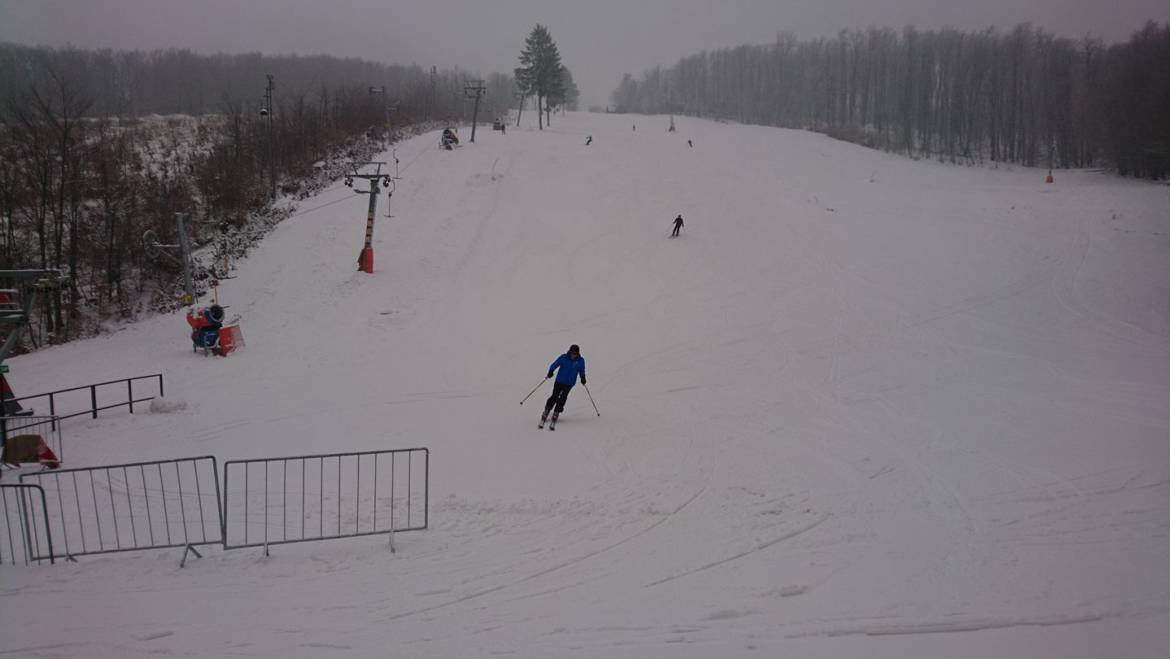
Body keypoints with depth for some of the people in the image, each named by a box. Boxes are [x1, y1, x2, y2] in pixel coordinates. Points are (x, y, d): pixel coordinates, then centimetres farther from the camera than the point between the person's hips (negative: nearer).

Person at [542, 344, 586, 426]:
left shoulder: (580, 361, -2)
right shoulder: (563, 358, -8)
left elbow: (581, 370, 12)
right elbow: (554, 364, -7)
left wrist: (583, 378, -3)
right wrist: (550, 371, -23)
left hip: (569, 383, 1)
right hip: (559, 381, -1)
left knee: (563, 397, -10)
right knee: (555, 396, -7)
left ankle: (556, 413, 5)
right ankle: (546, 411, 7)